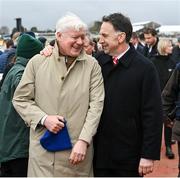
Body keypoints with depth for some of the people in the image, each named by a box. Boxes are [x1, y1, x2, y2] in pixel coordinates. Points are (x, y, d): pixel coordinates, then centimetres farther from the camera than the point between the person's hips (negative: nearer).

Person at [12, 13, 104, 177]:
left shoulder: (92, 65, 0)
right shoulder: (37, 62, 1)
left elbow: (96, 105, -4)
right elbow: (20, 99, 6)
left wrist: (83, 141, -11)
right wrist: (44, 119, -9)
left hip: (79, 149, 0)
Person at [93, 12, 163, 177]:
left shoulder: (145, 68, -11)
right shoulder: (99, 61, 2)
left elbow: (153, 115, -11)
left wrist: (149, 155, -13)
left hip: (129, 157, -3)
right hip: (99, 151, 4)